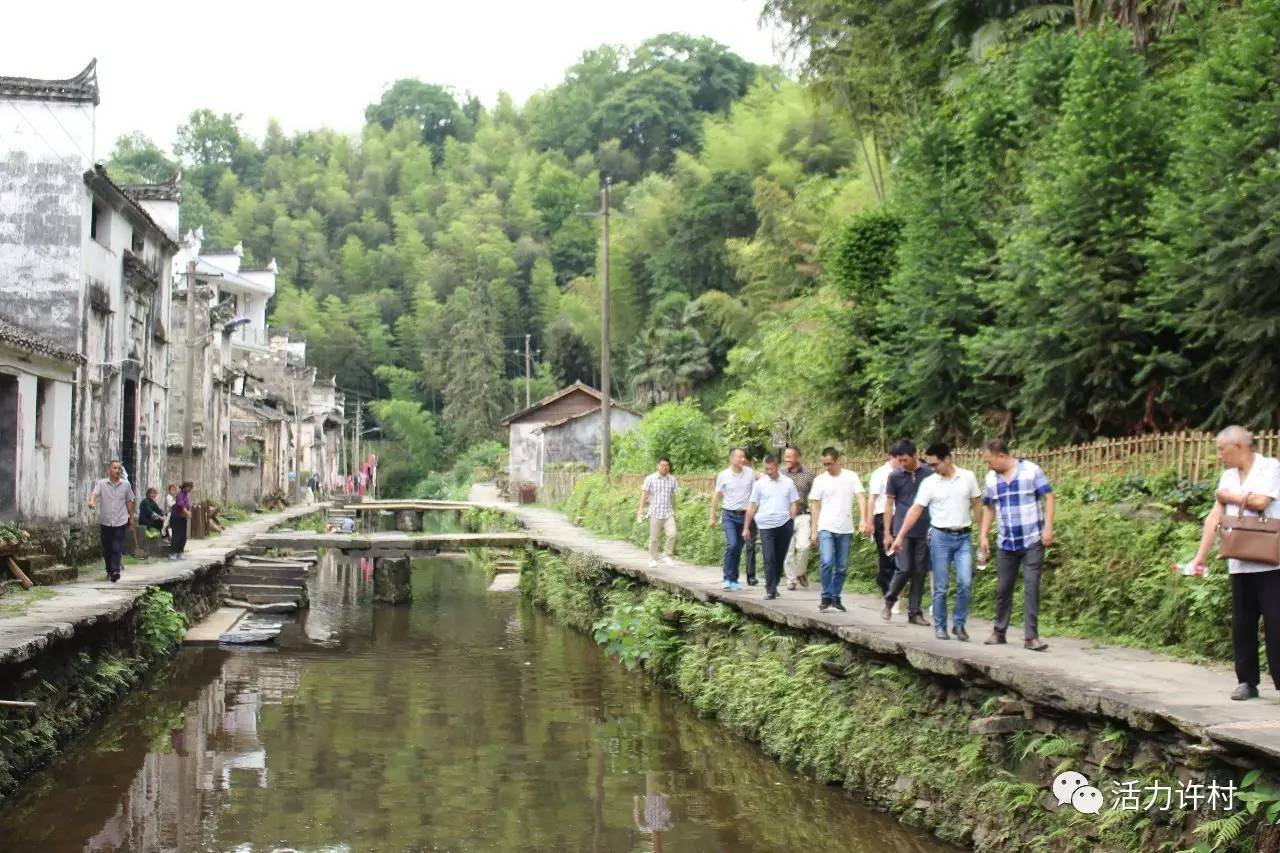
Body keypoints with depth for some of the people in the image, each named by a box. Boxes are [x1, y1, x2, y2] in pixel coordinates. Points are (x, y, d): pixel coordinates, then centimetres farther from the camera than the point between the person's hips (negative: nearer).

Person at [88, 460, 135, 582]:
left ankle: (115, 571, -18)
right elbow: (94, 493, -19)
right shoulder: (101, 483, -2)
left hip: (120, 522, -1)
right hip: (105, 522, 1)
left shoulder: (126, 484, 3)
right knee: (107, 549, 10)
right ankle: (109, 570, 27)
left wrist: (131, 518, 14)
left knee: (117, 548, -11)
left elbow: (130, 501, 12)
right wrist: (91, 502, -42)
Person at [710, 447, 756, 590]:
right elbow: (716, 496, 7)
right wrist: (712, 516, 7)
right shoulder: (723, 475, -1)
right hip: (729, 515, -2)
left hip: (745, 515, 2)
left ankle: (733, 580, 15)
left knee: (738, 548, 7)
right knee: (732, 544, -17)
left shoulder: (750, 473, 2)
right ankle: (728, 579, -10)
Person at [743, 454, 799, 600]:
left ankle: (774, 586, 21)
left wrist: (792, 522, 0)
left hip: (784, 524, 1)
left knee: (779, 559, 8)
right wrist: (746, 527, 6)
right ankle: (770, 589, -8)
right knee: (769, 559, -9)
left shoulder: (788, 483, 6)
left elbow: (794, 504, 11)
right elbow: (752, 506, 7)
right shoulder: (759, 484, 4)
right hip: (766, 526, -1)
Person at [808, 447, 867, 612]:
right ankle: (826, 597, -5)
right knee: (826, 562, -15)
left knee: (842, 567, 6)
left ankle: (835, 597, 19)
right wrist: (814, 530, 4)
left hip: (845, 529, 1)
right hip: (826, 528, -1)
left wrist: (863, 519, -19)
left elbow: (860, 498, -4)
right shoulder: (820, 480, 3)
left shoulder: (851, 477, 1)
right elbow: (815, 506, 7)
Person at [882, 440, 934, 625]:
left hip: (924, 531, 1)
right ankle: (889, 602, 14)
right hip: (902, 531, -1)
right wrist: (887, 533, 1)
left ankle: (914, 612, 11)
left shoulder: (929, 473, 3)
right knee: (903, 570, -7)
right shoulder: (895, 477, 2)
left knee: (919, 572, 4)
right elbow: (889, 505, 5)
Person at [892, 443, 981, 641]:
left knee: (965, 583, -8)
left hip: (964, 537, 1)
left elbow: (977, 505, 7)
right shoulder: (929, 483, -2)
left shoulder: (968, 477, 1)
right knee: (941, 587, 2)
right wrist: (900, 536, -7)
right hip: (940, 537, -1)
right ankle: (940, 626, 13)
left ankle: (959, 624, 8)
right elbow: (916, 510, -3)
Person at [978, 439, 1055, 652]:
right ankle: (999, 631, 24)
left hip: (1033, 541, -5)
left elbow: (1048, 497, -8)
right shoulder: (991, 478, 7)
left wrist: (1048, 527, -15)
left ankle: (1031, 636, -5)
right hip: (1006, 543, 5)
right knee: (1003, 588, 11)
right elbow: (988, 508, 17)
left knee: (1031, 587, -7)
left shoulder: (1031, 470, -8)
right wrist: (983, 536, 10)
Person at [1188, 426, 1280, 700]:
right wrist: (1201, 556, 5)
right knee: (1242, 624, 7)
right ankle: (1247, 682, 13)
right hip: (1240, 563, 6)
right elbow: (1214, 517, 11)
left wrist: (1229, 496, -1)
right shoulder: (1228, 477, 15)